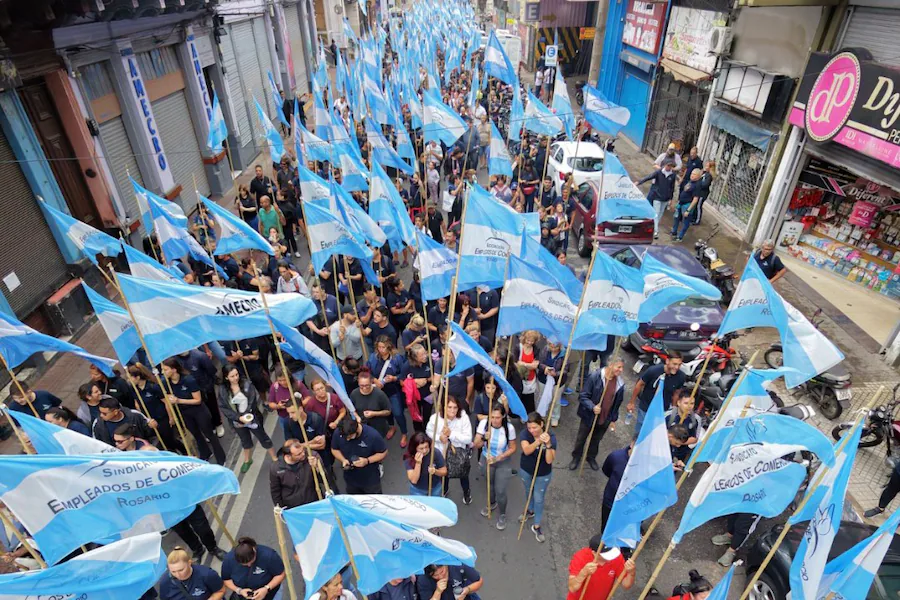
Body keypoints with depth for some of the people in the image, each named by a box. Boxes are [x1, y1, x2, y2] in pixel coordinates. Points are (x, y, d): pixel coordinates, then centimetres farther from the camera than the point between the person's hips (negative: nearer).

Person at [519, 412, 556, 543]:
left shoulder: (551, 437, -27)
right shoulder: (524, 434, -24)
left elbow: (549, 461, -33)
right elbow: (526, 451, -41)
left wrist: (548, 444, -49)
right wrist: (538, 441, -57)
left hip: (543, 474, -2)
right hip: (525, 470, 2)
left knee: (539, 499, 13)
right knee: (528, 492, 27)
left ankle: (536, 526, 35)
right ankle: (531, 511, 57)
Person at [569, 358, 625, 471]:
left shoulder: (620, 383, -9)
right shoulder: (594, 377, -23)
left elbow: (617, 403, 4)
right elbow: (583, 396, -19)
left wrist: (613, 419, 9)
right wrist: (592, 407, -34)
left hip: (605, 419, 3)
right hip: (589, 416, -3)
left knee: (596, 440, 23)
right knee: (581, 438, 17)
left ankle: (591, 457, 49)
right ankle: (576, 457, 41)